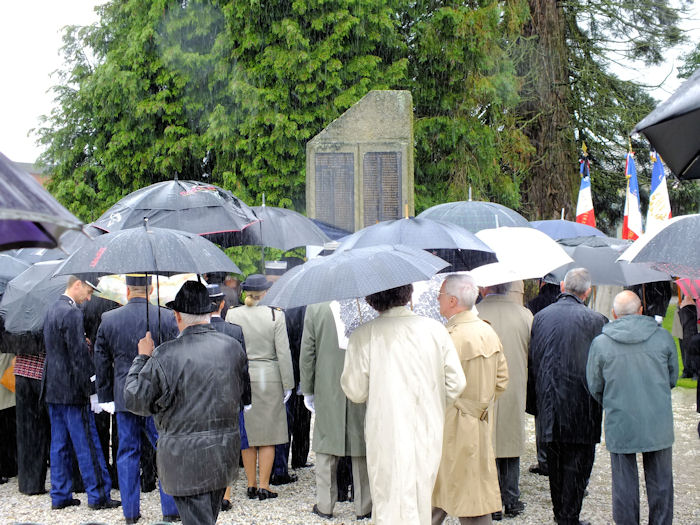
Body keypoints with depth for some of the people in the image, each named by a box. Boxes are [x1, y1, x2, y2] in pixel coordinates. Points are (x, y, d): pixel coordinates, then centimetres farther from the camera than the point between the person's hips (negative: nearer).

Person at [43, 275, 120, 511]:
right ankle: (98, 495, 2)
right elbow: (79, 353, -19)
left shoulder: (51, 311, 13)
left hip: (52, 389, 9)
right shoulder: (72, 313, -17)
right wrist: (87, 387, -15)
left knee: (59, 444, 12)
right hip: (71, 390, -9)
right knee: (87, 445, -3)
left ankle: (60, 495, 16)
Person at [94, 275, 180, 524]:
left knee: (127, 453, 11)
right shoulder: (167, 318, -7)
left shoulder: (108, 319, -1)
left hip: (124, 397, 2)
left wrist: (105, 397, 13)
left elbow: (101, 363, 5)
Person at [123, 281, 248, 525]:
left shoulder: (166, 355, -16)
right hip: (226, 453, 6)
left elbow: (135, 401, -7)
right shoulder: (233, 347, 1)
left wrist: (142, 358, 4)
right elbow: (242, 394, 14)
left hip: (185, 457, -6)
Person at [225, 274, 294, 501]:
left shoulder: (232, 315, -1)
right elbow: (283, 353, -6)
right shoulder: (275, 315, -6)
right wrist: (287, 384, 1)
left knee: (246, 434, 10)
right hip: (269, 378, -2)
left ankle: (251, 485, 14)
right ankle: (264, 486, 3)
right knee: (268, 435, 4)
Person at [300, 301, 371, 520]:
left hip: (328, 391, 0)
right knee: (362, 448, 9)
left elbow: (307, 354, -1)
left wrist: (307, 390, 8)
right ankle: (364, 507, 15)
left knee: (326, 446, 11)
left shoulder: (315, 309, -6)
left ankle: (325, 505, 15)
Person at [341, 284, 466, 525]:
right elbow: (456, 383, 1)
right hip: (429, 433, 3)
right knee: (421, 502, 15)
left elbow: (355, 392, -3)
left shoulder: (363, 336, -8)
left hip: (387, 435, -3)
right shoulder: (434, 329, 0)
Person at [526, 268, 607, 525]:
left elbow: (531, 362, 7)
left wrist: (533, 403, 14)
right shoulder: (595, 320, -10)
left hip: (548, 405, 4)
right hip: (580, 405, -4)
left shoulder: (540, 317, 3)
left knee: (555, 462, 17)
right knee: (577, 463, 3)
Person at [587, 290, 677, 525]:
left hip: (620, 425, -1)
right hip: (659, 425, 1)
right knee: (660, 480, 13)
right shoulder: (663, 338, -4)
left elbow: (594, 387, 2)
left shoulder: (600, 343, -7)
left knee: (624, 482, 9)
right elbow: (672, 379, 8)